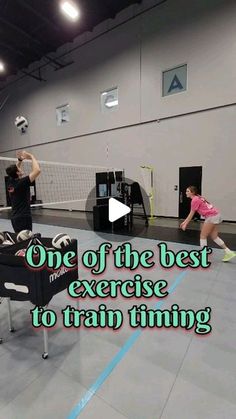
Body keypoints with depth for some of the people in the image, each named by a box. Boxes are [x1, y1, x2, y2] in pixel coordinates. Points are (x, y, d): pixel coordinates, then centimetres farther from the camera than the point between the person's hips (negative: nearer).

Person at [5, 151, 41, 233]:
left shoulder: (10, 182, 5)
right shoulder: (22, 183, -17)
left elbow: (14, 170, 25)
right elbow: (37, 170, -25)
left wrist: (20, 160, 12)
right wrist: (32, 157, -11)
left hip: (15, 217, 9)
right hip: (23, 217, -9)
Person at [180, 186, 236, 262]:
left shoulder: (195, 200, -13)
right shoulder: (197, 198, 16)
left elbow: (191, 214, -7)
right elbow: (191, 213, 20)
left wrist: (185, 224, 1)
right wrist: (184, 222, 22)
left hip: (211, 216, -9)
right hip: (216, 215, 9)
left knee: (203, 236, 2)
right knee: (214, 236, 16)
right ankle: (229, 252, 20)